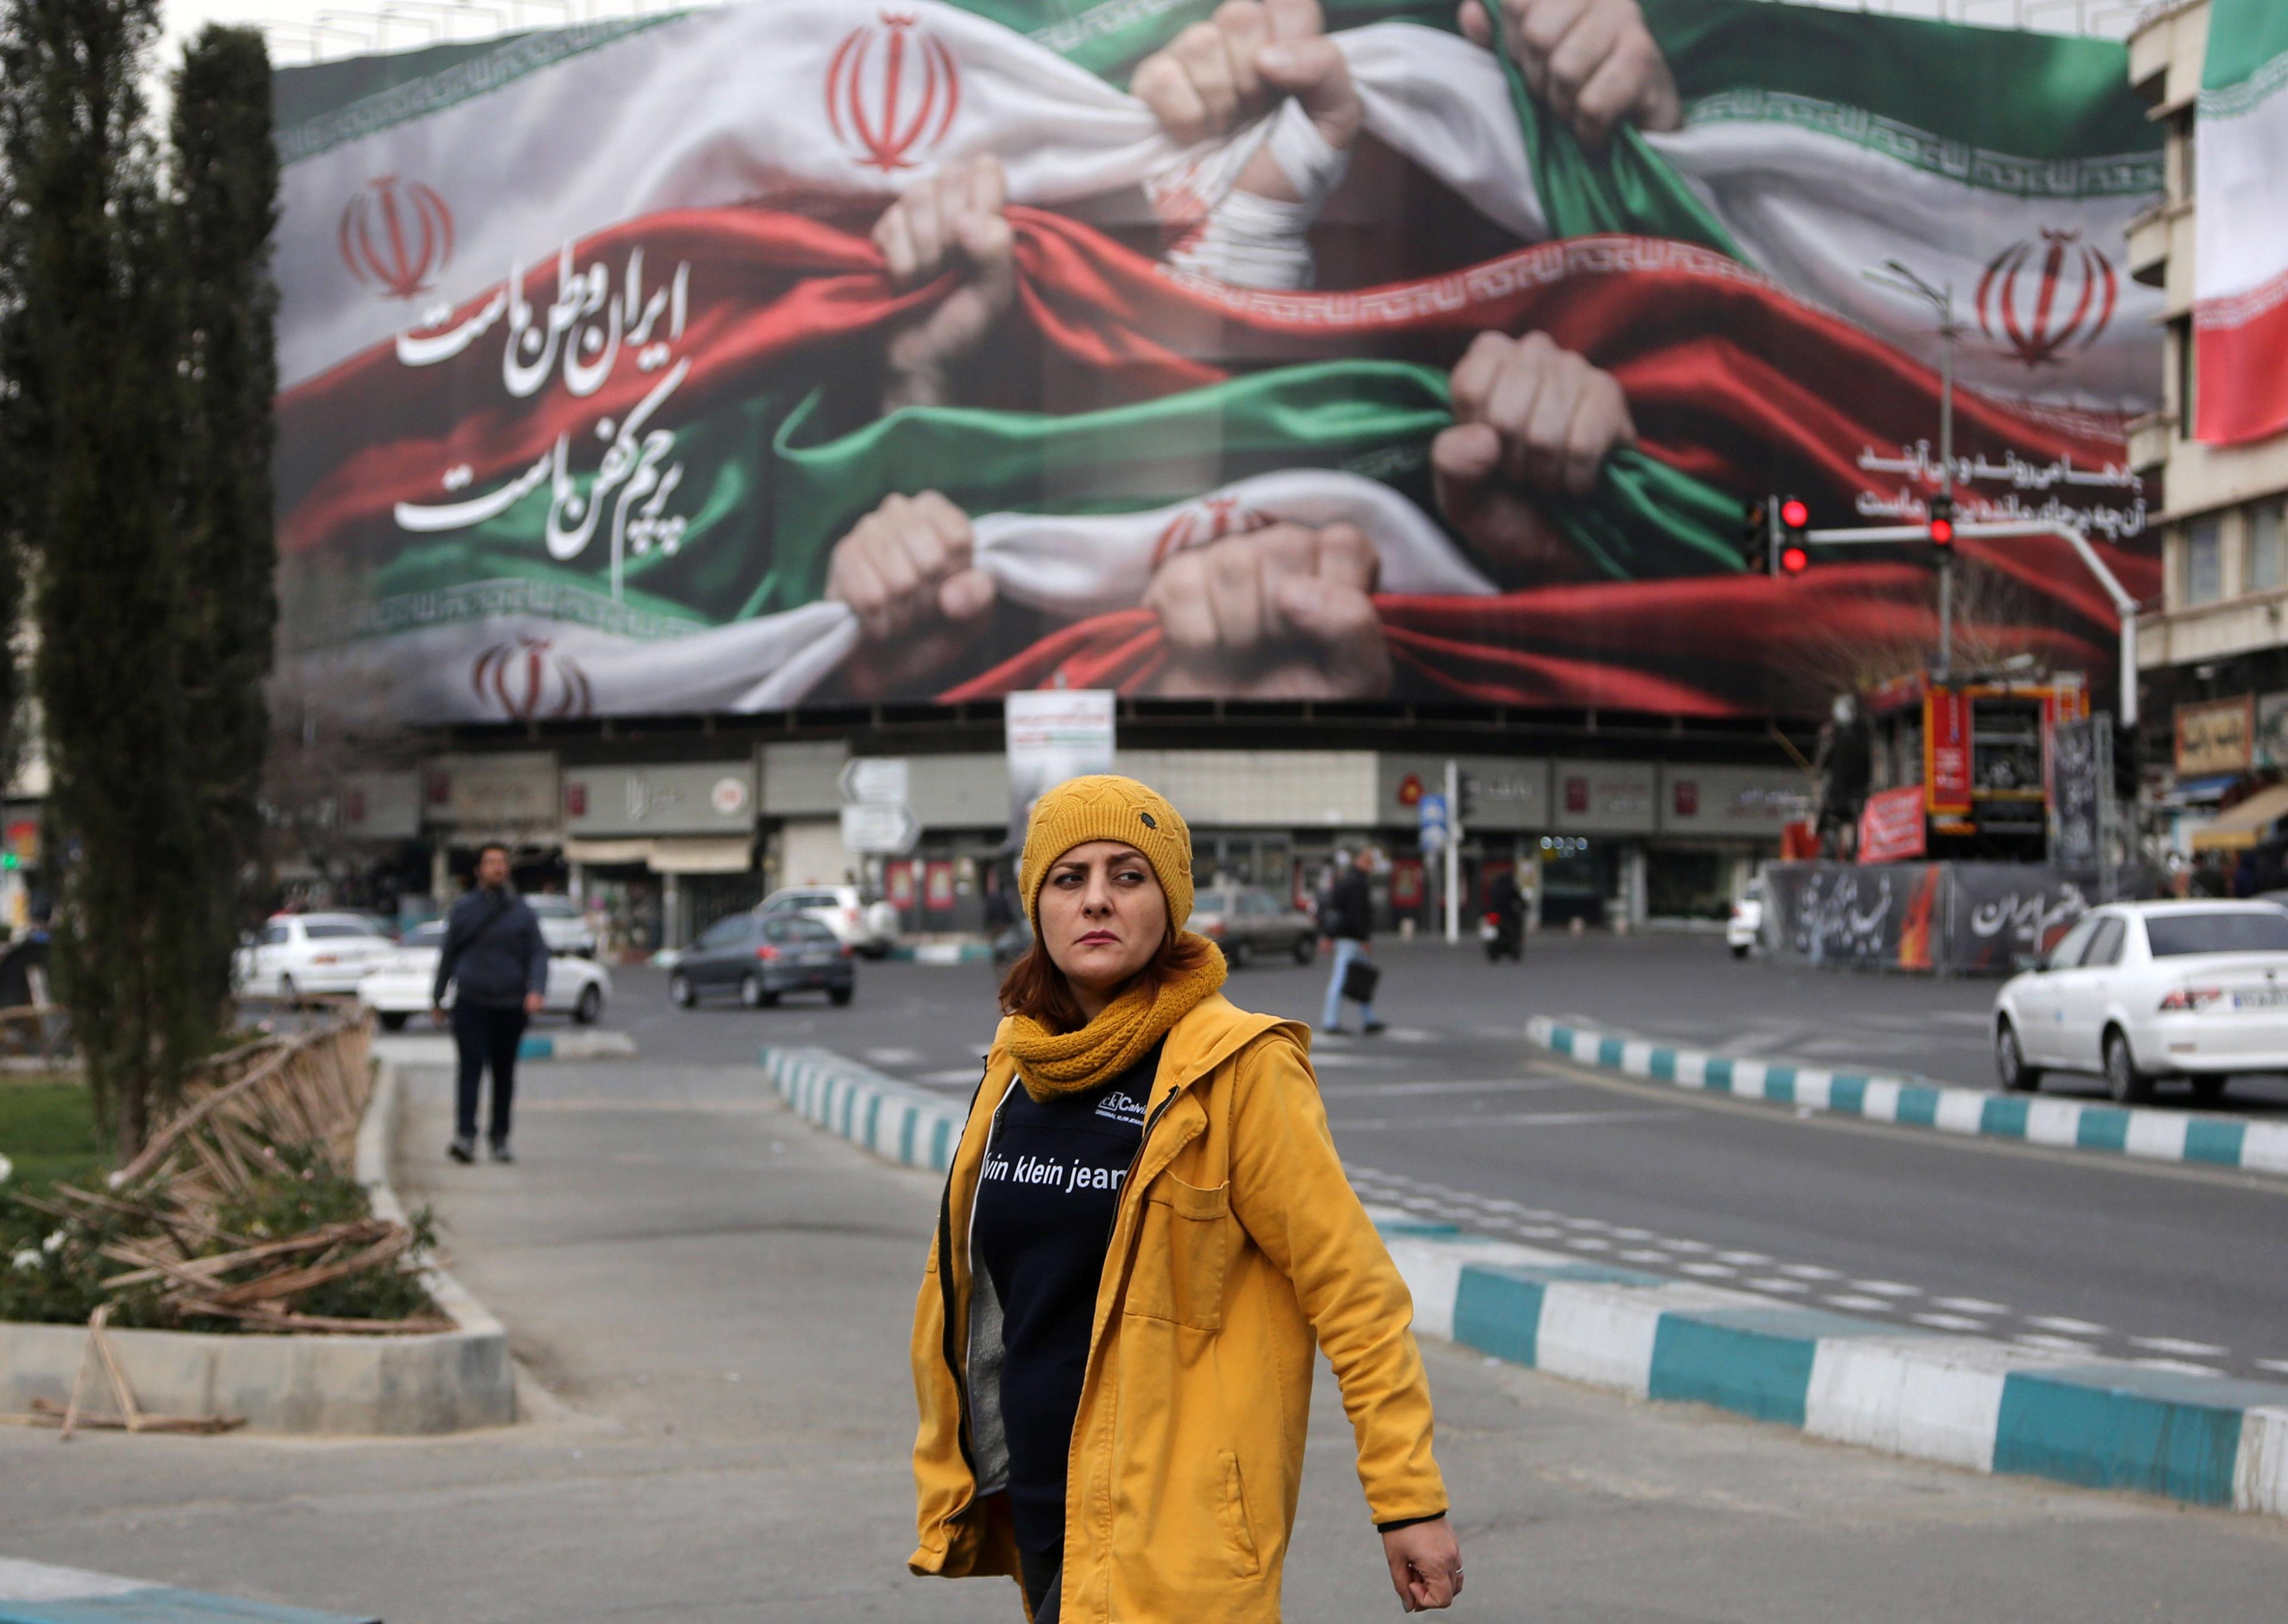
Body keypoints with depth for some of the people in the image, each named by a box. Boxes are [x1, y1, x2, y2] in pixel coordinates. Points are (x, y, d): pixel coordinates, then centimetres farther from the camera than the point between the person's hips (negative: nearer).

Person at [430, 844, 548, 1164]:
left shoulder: (521, 911, 6)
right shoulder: (463, 909, 5)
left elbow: (538, 954, 3)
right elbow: (448, 955, 14)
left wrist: (536, 990, -14)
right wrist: (437, 997, 17)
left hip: (511, 1005, 2)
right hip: (472, 1002, -2)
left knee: (504, 1073, 9)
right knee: (471, 1068, -13)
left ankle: (499, 1137, 20)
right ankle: (465, 1136, -21)